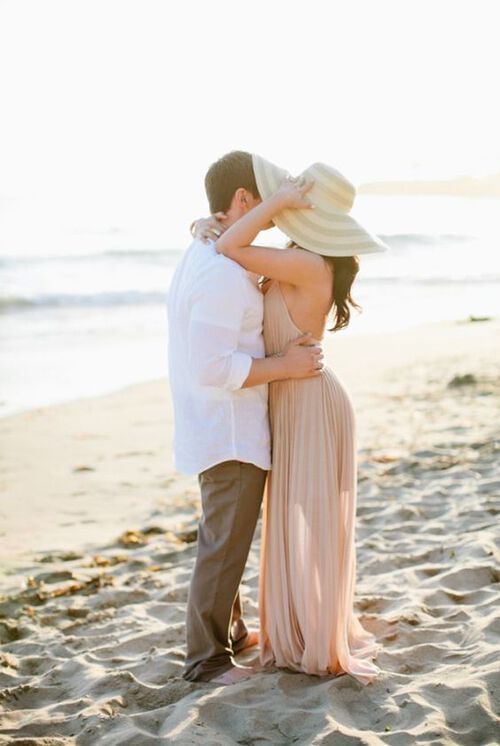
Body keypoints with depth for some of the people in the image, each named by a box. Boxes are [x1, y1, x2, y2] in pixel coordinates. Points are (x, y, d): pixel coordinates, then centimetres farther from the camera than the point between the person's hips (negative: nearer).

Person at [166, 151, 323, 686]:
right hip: (229, 434, -11)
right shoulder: (223, 274, -24)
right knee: (225, 544, 0)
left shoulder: (204, 255, 9)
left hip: (218, 428, 11)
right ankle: (206, 658, 11)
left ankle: (229, 630, 37)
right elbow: (213, 367, -29)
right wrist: (284, 366, -21)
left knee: (226, 535, 22)